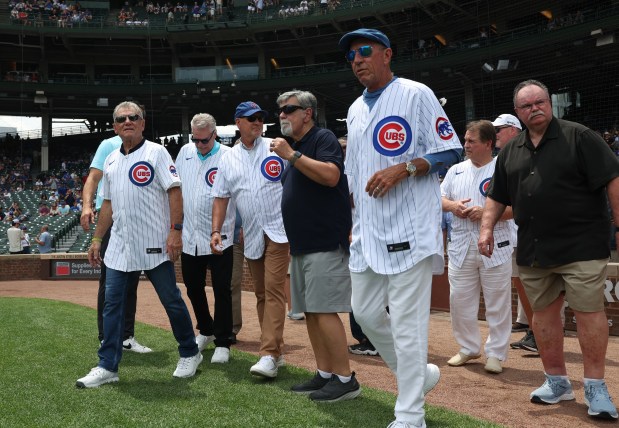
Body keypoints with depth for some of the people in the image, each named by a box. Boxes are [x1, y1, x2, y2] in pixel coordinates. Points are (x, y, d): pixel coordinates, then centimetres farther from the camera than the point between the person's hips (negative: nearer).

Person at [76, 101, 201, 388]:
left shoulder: (156, 152, -4)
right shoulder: (111, 160, 15)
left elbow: (175, 191, -11)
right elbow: (108, 203, 20)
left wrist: (175, 230, -20)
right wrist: (97, 240, 16)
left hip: (155, 245, -6)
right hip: (120, 246, 6)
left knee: (171, 300, 3)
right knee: (112, 303, 3)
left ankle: (190, 354, 21)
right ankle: (107, 367, 9)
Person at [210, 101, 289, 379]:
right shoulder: (228, 160, 10)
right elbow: (221, 198, 10)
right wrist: (216, 230, -1)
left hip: (278, 229, -5)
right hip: (251, 234, 5)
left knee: (273, 289, -13)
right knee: (261, 292, 9)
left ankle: (269, 355, -16)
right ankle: (276, 350, 20)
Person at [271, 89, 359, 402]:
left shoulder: (323, 138, -6)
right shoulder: (294, 146, 20)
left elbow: (331, 175, -24)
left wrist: (291, 155, -20)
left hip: (325, 242, -9)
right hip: (302, 244, 10)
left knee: (324, 311, -12)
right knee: (310, 312, 9)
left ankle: (346, 379, -5)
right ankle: (324, 374, 16)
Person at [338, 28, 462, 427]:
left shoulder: (416, 94, -4)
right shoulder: (355, 110, 17)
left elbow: (451, 151, -8)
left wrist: (403, 169, -20)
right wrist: (354, 219, 17)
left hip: (410, 229, -8)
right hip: (368, 232, 8)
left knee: (407, 322, -6)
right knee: (366, 312, 13)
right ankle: (419, 374, 33)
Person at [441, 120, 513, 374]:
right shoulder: (456, 170, 11)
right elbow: (439, 198, 15)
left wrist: (486, 212, -20)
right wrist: (452, 206, -7)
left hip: (495, 248, -5)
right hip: (460, 247, 5)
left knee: (497, 304, 3)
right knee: (459, 300, 9)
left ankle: (496, 353, 15)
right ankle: (468, 348, 25)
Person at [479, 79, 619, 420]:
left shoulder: (579, 137, -4)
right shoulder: (510, 152, 12)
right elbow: (497, 196, 18)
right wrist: (487, 227, 5)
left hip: (580, 246, -5)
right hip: (533, 249, 6)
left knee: (588, 312, -6)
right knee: (543, 313, 10)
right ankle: (556, 381, 24)